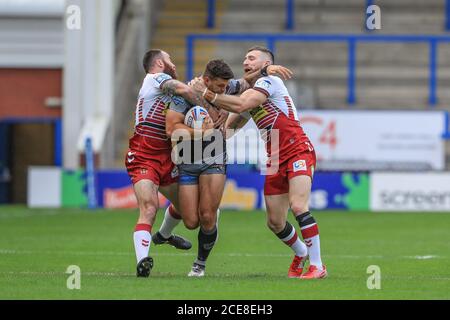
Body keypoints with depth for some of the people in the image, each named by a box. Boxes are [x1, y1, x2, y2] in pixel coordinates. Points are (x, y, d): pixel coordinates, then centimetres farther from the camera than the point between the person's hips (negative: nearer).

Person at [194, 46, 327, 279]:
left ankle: (317, 266, -21)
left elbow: (241, 105, -20)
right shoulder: (249, 92, 20)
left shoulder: (269, 81, -6)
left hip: (298, 152, -8)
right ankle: (301, 253, 33)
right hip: (275, 162, 8)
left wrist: (207, 93, -15)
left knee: (298, 206, -25)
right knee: (275, 223, 5)